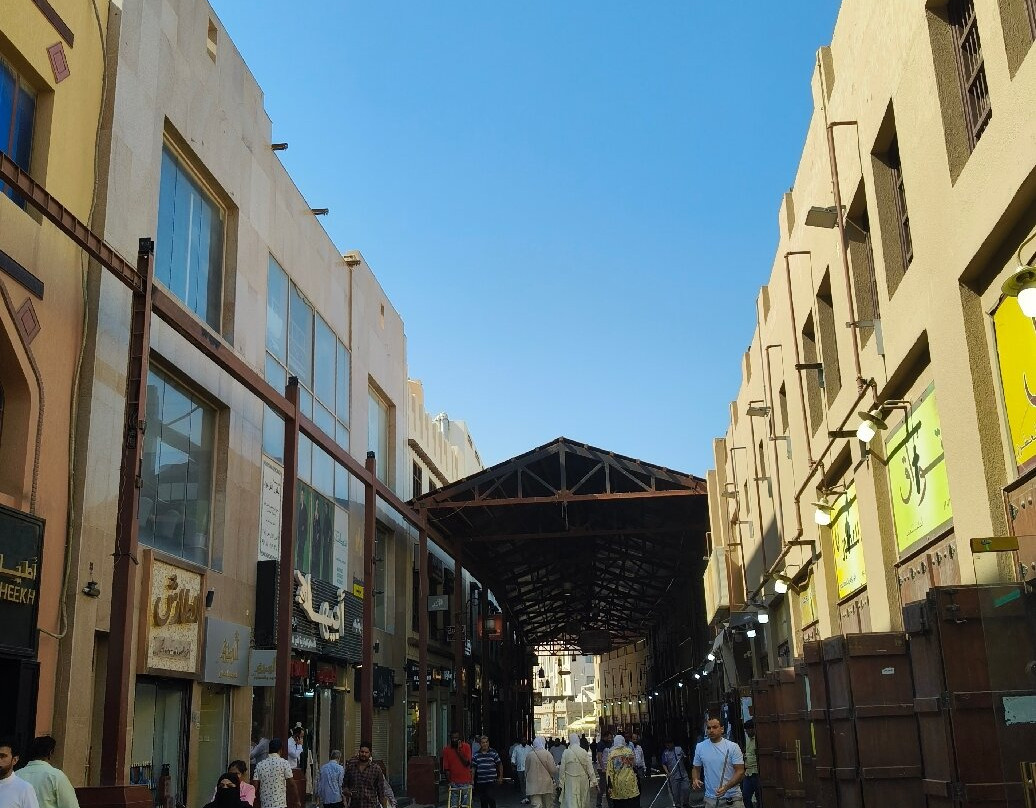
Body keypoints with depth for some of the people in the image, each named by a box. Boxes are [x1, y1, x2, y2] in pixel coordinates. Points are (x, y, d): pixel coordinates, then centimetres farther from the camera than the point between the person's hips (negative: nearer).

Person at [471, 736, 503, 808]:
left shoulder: (494, 753, 1)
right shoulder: (476, 755, 5)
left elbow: (500, 765, 7)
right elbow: (473, 768, 8)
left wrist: (501, 777, 6)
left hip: (491, 781, -3)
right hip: (480, 782, 3)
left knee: (491, 799, -12)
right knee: (483, 801, 9)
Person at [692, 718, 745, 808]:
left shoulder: (733, 747, -5)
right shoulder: (700, 747, 6)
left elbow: (740, 771, -9)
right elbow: (696, 769, 15)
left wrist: (726, 787, -23)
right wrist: (695, 779, -8)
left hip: (732, 797, -3)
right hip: (710, 798, 3)